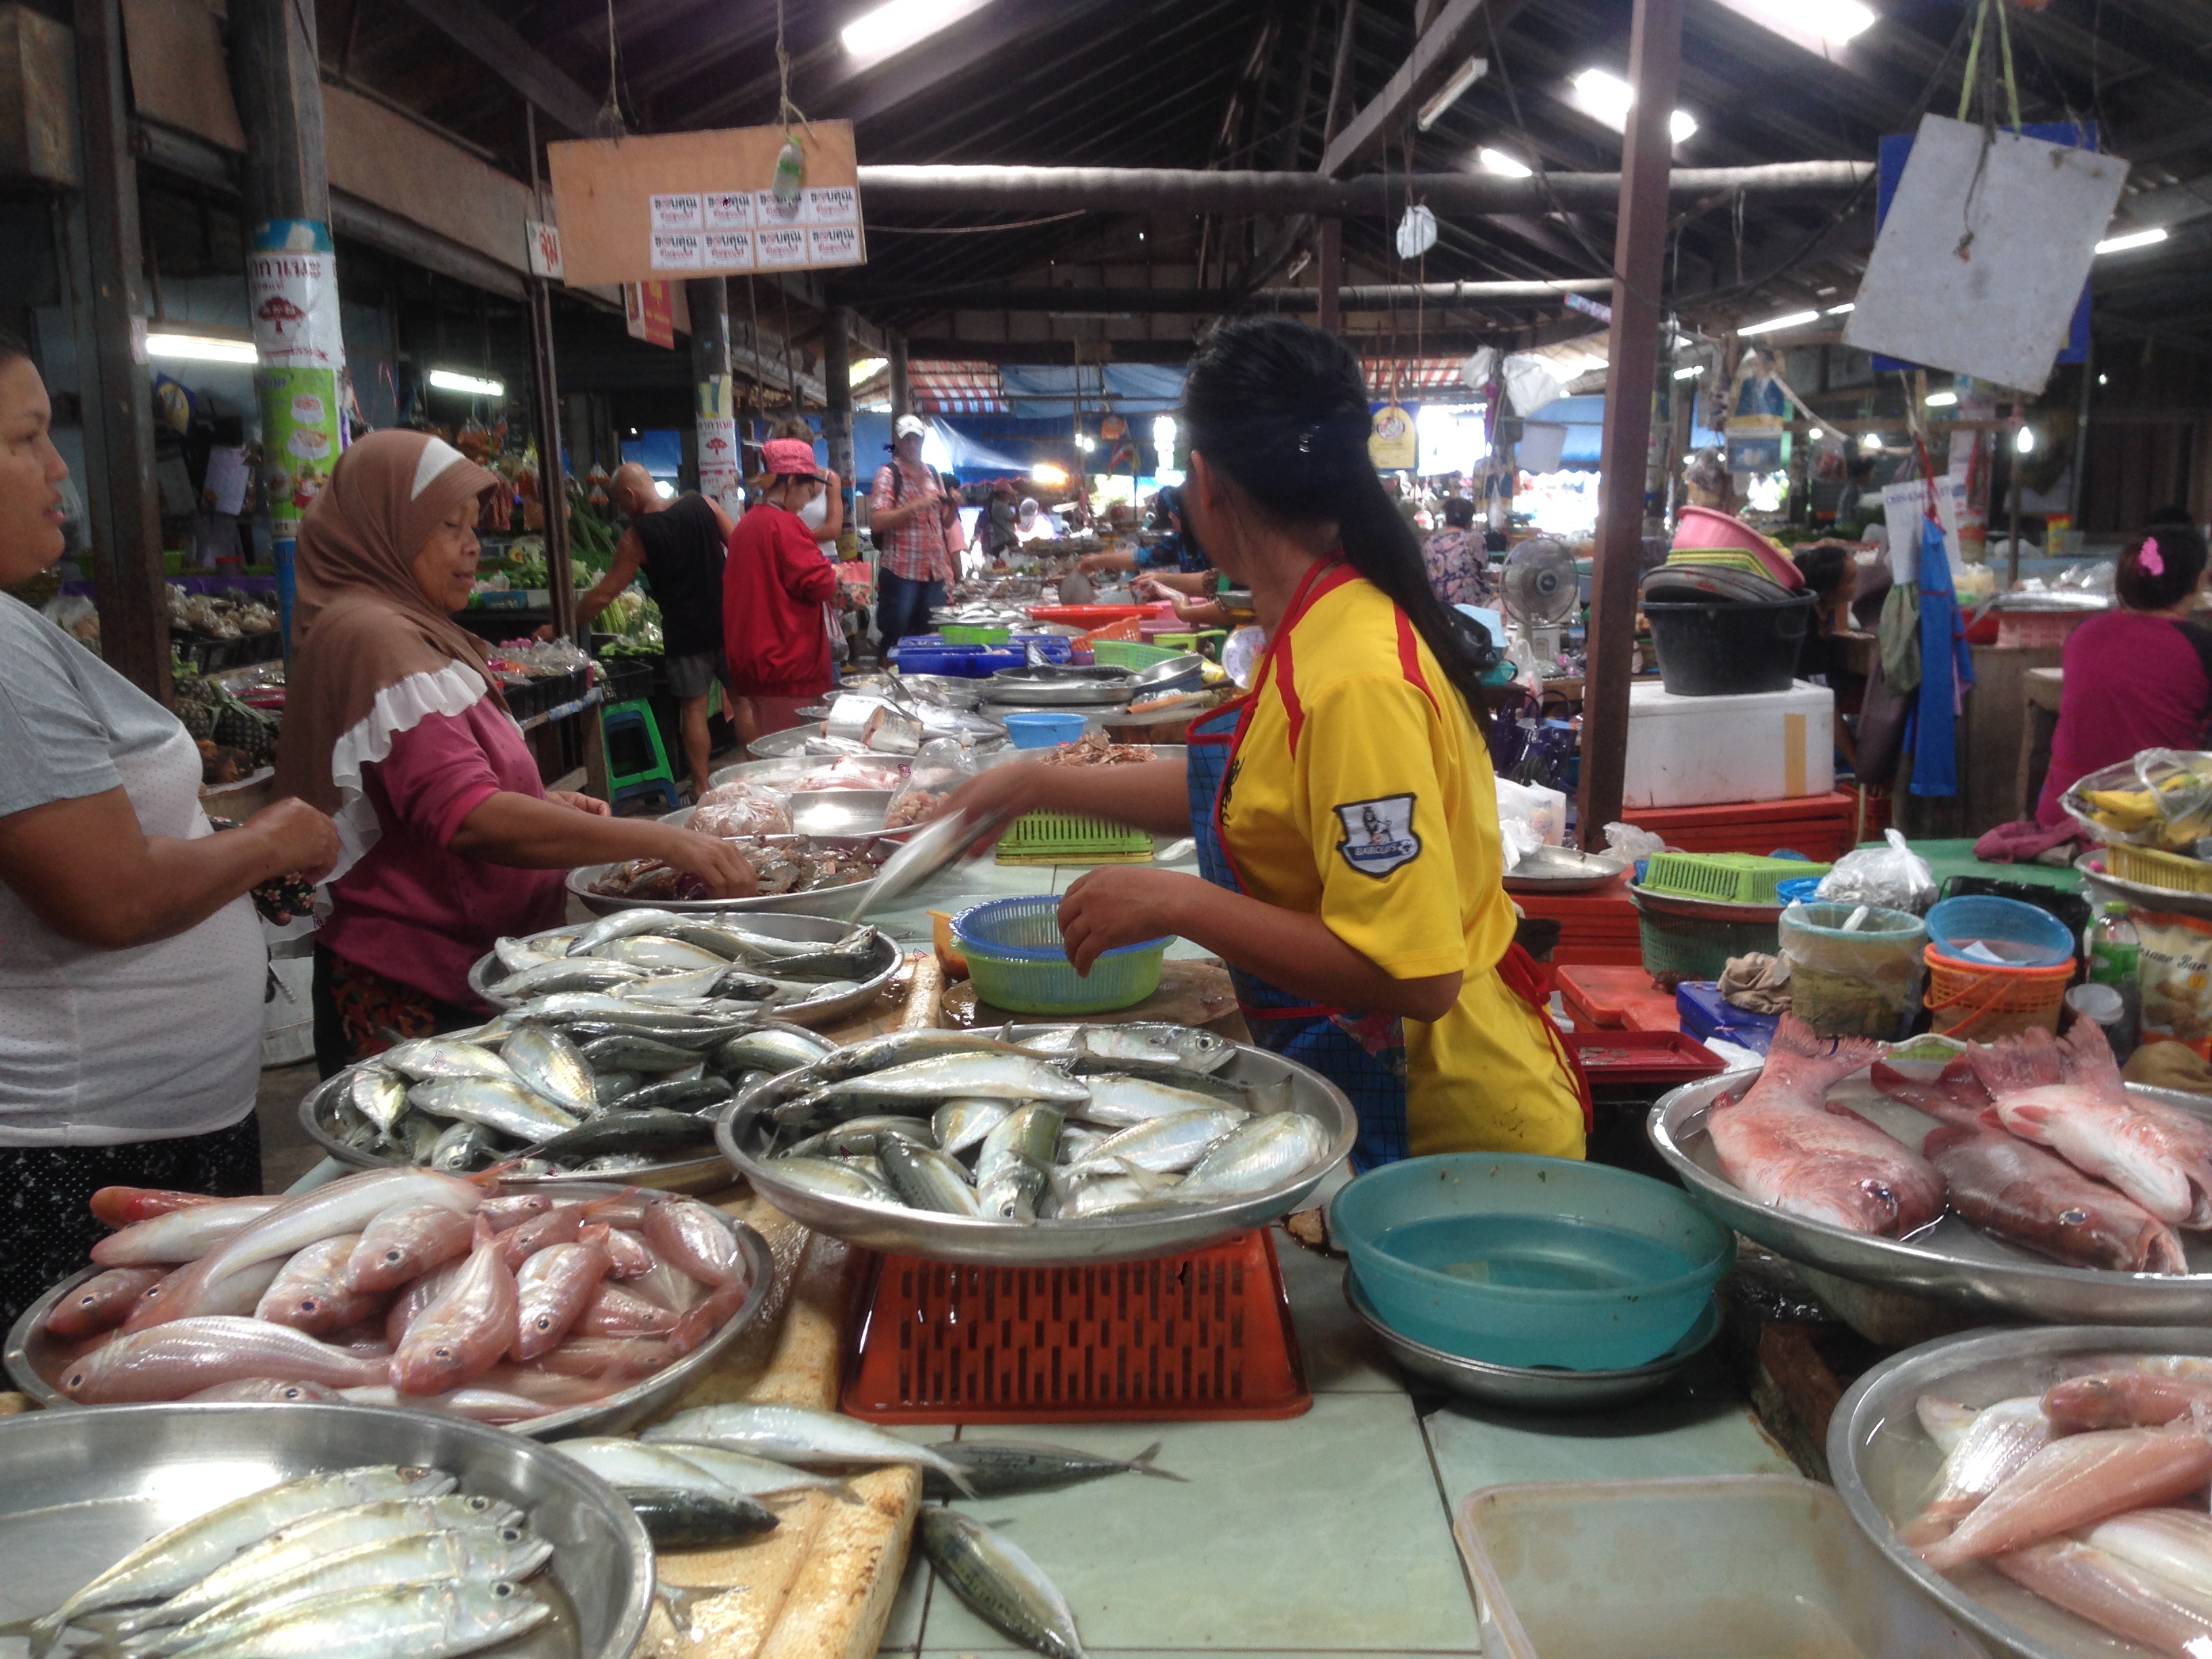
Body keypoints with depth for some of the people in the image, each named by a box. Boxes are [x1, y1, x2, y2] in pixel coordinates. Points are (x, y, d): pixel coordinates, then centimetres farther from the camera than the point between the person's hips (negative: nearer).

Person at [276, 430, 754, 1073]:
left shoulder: (401, 629, 16)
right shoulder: (374, 637, -17)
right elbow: (470, 820, -29)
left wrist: (542, 804, 9)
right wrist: (664, 840, -30)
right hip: (412, 997, -10)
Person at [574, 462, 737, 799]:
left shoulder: (637, 536, -8)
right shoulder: (703, 505, 0)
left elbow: (603, 594, -4)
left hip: (685, 632, -3)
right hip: (727, 621, 3)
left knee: (694, 709, 5)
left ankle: (701, 789, 7)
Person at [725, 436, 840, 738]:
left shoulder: (747, 523, 13)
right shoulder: (784, 524, -14)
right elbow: (820, 584, -19)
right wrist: (833, 580, 3)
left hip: (752, 660, 9)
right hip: (787, 662, -9)